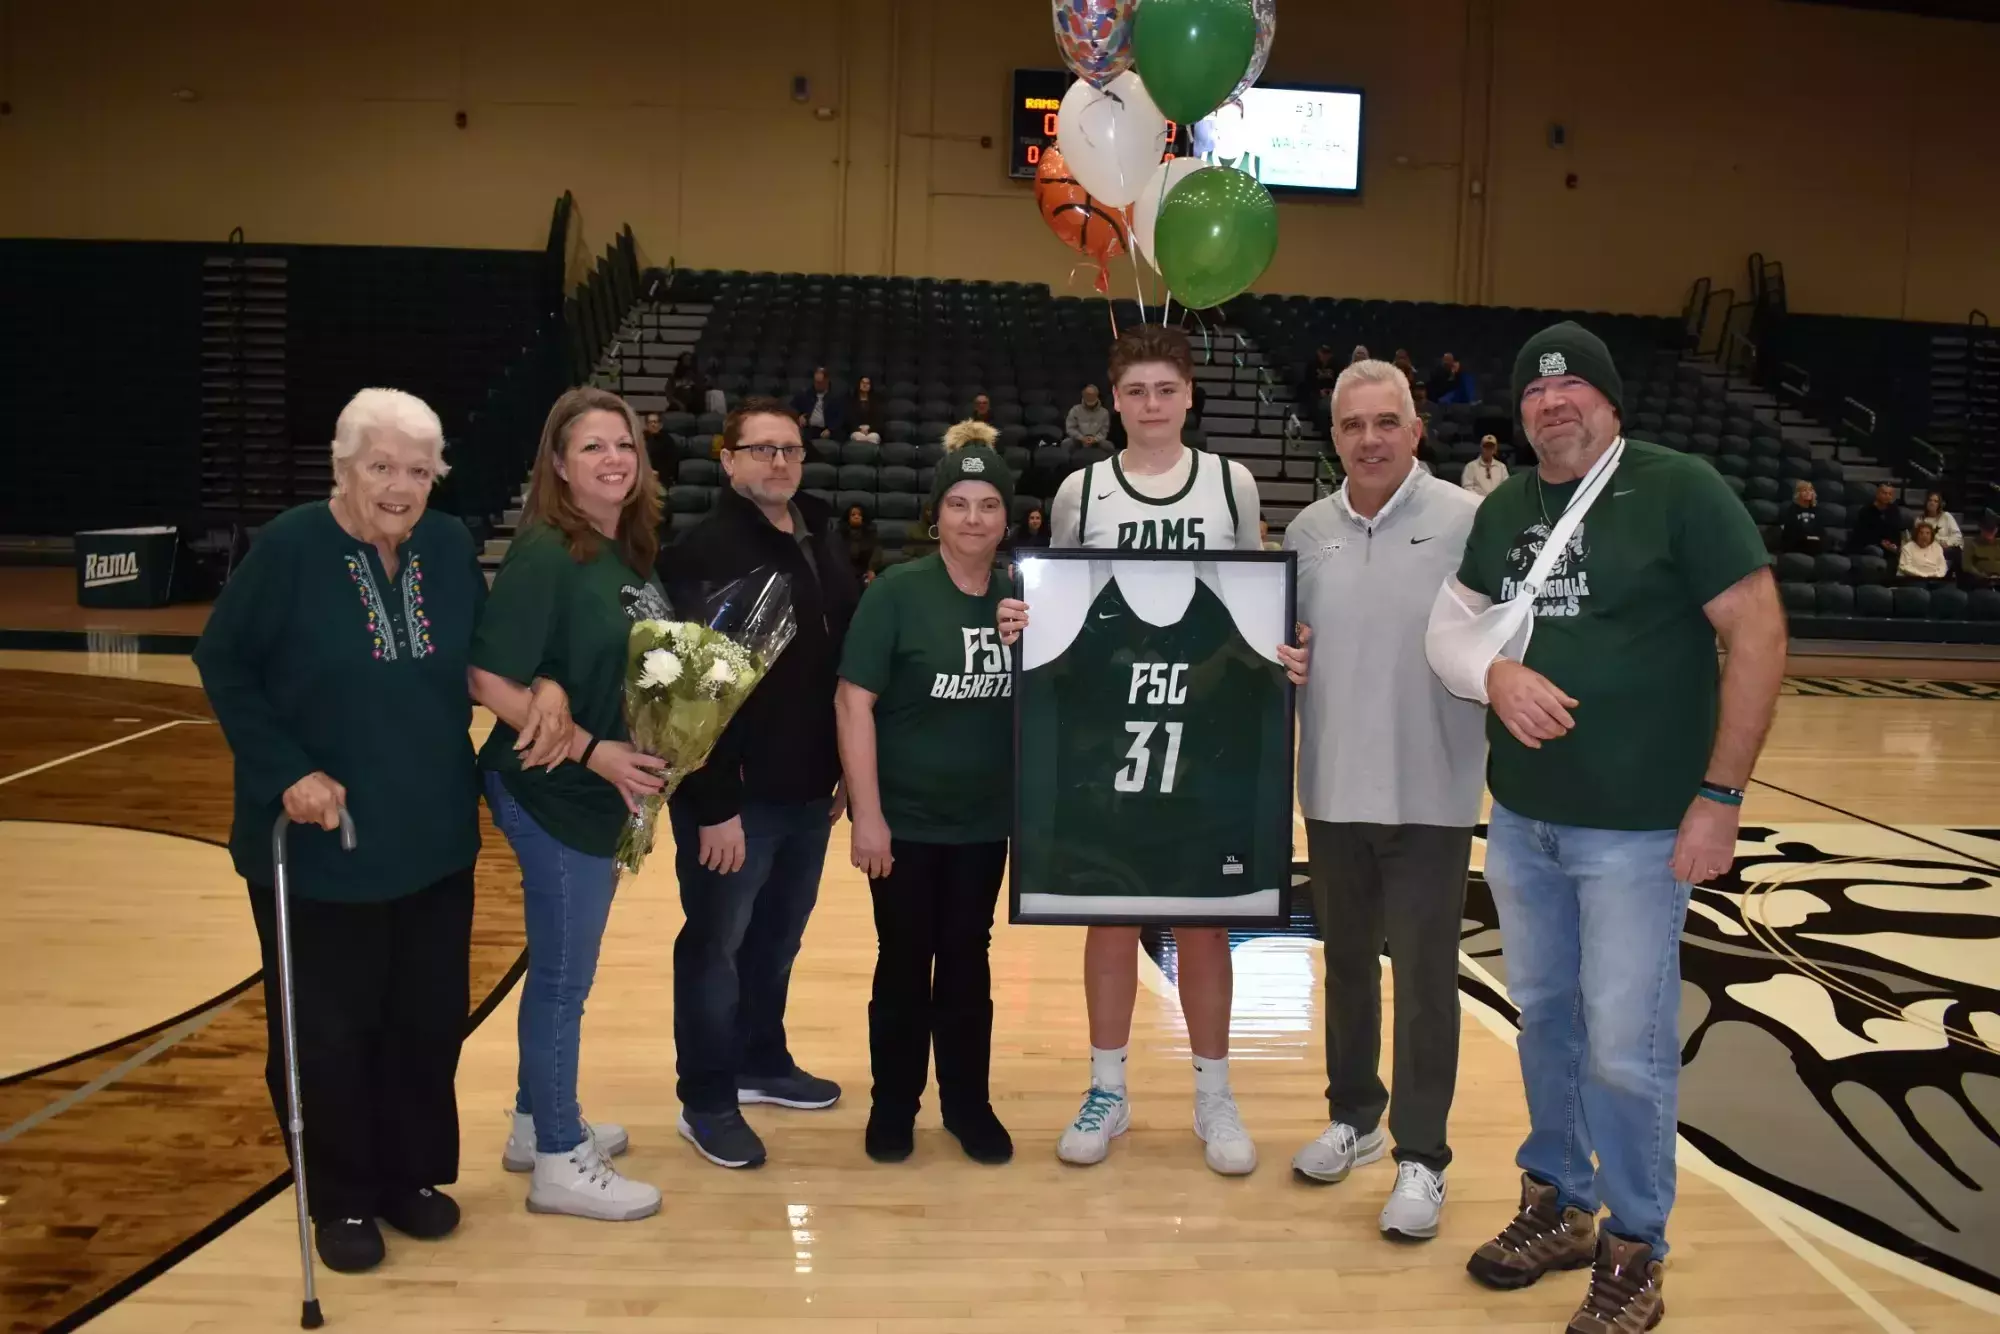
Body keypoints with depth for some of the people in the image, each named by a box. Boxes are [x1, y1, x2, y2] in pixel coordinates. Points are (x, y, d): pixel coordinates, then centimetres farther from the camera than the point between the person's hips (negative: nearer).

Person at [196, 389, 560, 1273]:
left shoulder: (451, 546, 0)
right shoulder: (289, 547, -13)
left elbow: (484, 650, 11)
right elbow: (223, 665, -8)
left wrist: (543, 688, -9)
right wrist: (284, 771, -16)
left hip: (434, 837, 4)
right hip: (318, 843, -4)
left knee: (429, 1017, 14)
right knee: (325, 1028, 8)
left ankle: (411, 1176, 34)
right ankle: (342, 1200, 28)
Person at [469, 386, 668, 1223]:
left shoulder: (630, 552, 5)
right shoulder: (544, 557, -18)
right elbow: (490, 682, -22)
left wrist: (639, 760, 3)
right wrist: (590, 751, -23)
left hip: (600, 792, 8)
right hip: (550, 795, -8)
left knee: (564, 970, 20)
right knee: (563, 978, 4)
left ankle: (537, 1124, 37)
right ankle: (558, 1162, 19)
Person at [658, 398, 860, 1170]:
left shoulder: (824, 541, 9)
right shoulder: (704, 553, -14)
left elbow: (850, 663, 13)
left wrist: (848, 768, 11)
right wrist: (715, 805, -20)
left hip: (808, 789, 7)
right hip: (735, 796, -7)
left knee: (778, 939, 19)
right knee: (716, 943, 6)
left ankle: (761, 1062, 37)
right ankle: (707, 1101, 19)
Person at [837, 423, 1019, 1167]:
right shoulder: (896, 592, -11)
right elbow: (853, 703, -14)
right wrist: (867, 814, -17)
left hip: (986, 820, 3)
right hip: (905, 818, -3)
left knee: (968, 959, 14)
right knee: (904, 960, 9)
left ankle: (968, 1102, 29)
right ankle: (893, 1103, 27)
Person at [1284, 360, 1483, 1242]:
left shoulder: (1467, 521, -7)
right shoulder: (1308, 531, 7)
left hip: (1429, 794, -4)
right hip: (1333, 789, 5)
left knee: (1423, 976, 2)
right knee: (1346, 962, 17)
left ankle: (1421, 1157, 16)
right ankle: (1354, 1115, 35)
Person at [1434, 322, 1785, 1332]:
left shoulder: (1679, 490, -9)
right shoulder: (1503, 509, 8)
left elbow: (1758, 634, -11)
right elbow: (1446, 628, 8)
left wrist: (1720, 796, -14)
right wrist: (1496, 672, -16)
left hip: (1637, 826, -5)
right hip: (1521, 819, 6)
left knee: (1626, 1047, 1)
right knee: (1544, 1017, 16)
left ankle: (1633, 1252, 20)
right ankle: (1558, 1205, 35)